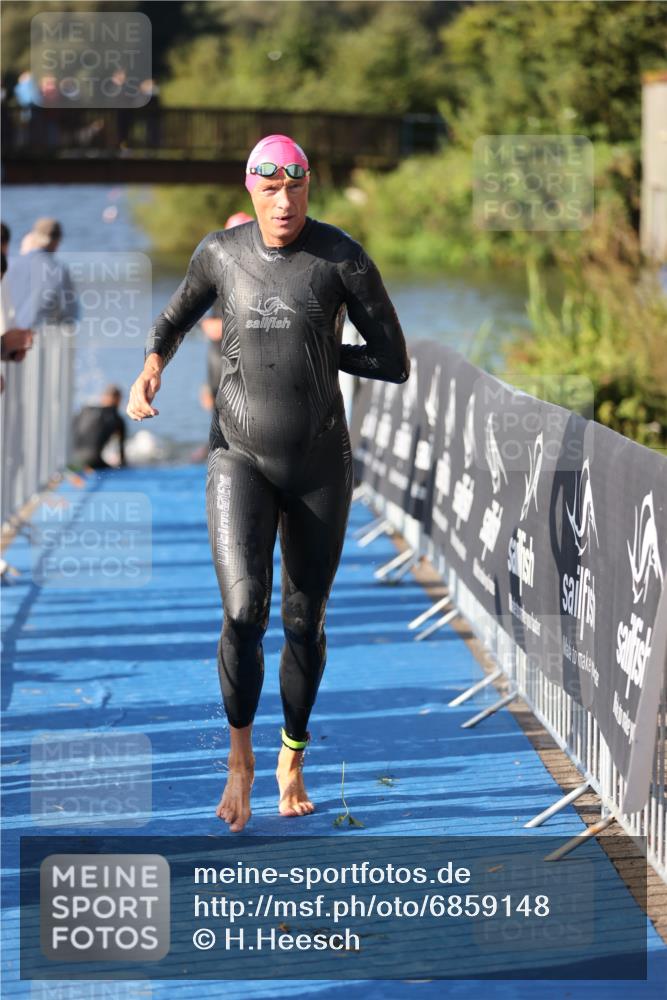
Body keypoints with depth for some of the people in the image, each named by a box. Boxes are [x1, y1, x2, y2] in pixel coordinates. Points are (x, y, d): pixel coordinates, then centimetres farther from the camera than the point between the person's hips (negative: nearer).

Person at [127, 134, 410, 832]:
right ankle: (239, 757, 6)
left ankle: (292, 762, 32)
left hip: (320, 465, 0)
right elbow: (177, 315, 19)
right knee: (243, 611, -17)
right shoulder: (221, 253, -1)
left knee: (305, 622, 9)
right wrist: (150, 367, 1)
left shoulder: (343, 260, -9)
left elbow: (395, 364, -6)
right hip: (240, 459, 0)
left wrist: (319, 349, -5)